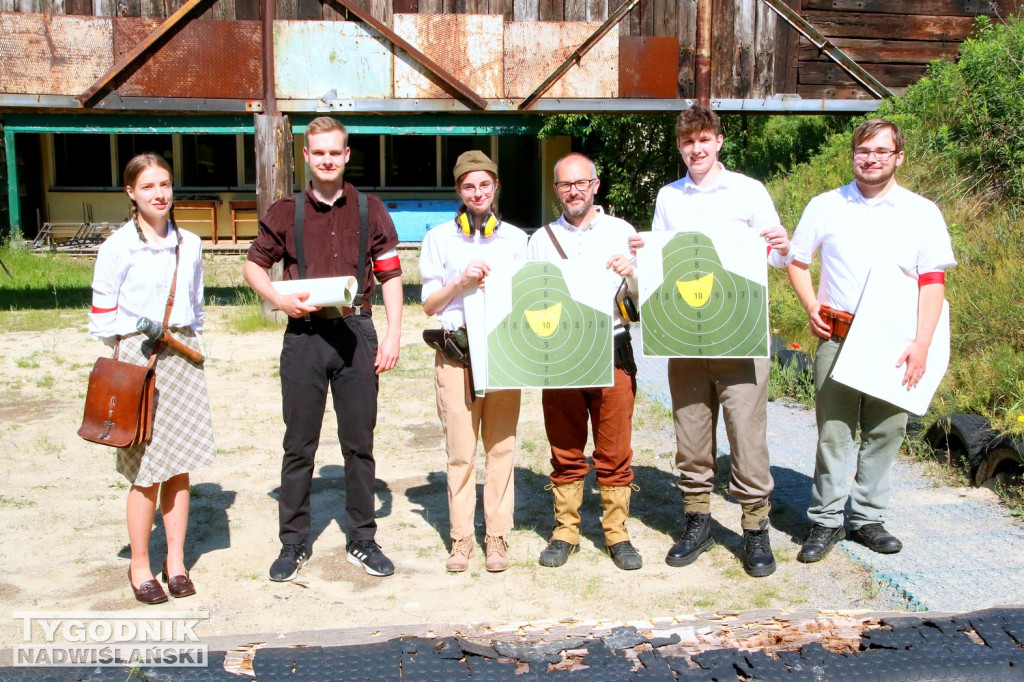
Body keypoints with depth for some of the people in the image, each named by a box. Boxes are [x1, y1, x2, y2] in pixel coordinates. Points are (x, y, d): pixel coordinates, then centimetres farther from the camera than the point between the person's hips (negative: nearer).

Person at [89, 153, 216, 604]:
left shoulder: (189, 244, 9)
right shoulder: (117, 247, -5)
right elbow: (103, 314, -1)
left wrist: (188, 343, 11)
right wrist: (132, 354, -3)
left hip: (183, 356, 4)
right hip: (137, 356, -4)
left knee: (180, 464, 6)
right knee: (148, 469, -3)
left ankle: (175, 560, 19)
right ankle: (139, 565, 13)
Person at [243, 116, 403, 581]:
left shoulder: (370, 210, 7)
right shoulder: (285, 212, 6)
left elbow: (390, 275, 6)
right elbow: (253, 266, 12)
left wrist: (393, 335, -2)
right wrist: (279, 299, -7)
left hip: (356, 332, 0)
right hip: (304, 334, 0)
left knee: (359, 441, 7)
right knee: (299, 443, 6)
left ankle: (362, 540, 19)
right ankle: (294, 543, 17)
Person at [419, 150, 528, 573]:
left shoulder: (515, 238, 15)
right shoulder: (439, 238, 11)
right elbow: (429, 304, 7)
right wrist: (461, 281, -9)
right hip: (456, 353, -1)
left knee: (501, 447, 0)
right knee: (460, 450, -2)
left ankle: (497, 538, 9)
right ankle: (461, 539, 8)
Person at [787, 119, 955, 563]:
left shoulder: (922, 212, 5)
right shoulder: (825, 206, 6)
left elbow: (933, 282, 1)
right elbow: (797, 261, 14)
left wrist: (921, 344, -9)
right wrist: (812, 310, -1)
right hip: (837, 338, -1)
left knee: (885, 432, 5)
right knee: (833, 431, 0)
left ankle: (867, 518, 19)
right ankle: (826, 521, 11)